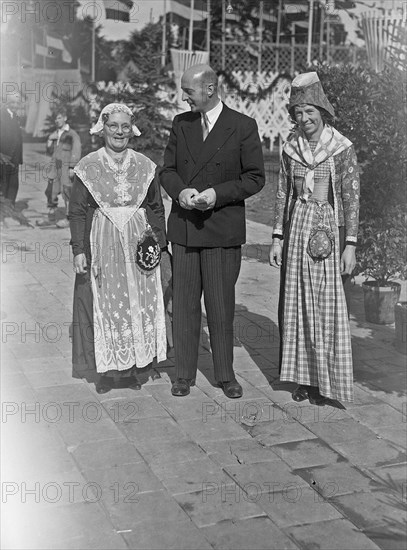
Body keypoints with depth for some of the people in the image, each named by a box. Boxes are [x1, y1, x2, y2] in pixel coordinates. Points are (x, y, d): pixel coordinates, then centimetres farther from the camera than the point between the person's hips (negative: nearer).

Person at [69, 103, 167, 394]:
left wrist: (159, 242, 0)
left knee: (139, 304, 3)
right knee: (105, 305, 1)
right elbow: (77, 212, 0)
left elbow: (156, 209, 9)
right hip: (102, 245, -2)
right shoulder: (88, 167, 0)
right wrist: (79, 250, -7)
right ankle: (109, 368, 12)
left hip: (139, 245, 2)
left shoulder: (144, 166, 6)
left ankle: (131, 368, 14)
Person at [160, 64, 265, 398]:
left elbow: (255, 178, -3)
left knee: (221, 306, 4)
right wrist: (180, 191, -11)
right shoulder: (181, 123, 9)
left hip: (222, 229, -3)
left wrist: (217, 194, -16)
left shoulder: (243, 127, -4)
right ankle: (184, 374, 18)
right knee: (184, 304, 7)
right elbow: (167, 170, 11)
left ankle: (226, 375, 19)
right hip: (183, 227, 4)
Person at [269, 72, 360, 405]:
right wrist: (278, 237, 7)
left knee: (327, 304, -1)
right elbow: (283, 194, 12)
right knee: (297, 303, 7)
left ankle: (326, 380, 11)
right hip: (296, 228, 4)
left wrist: (350, 245, -9)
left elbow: (351, 199, -5)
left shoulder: (343, 149, -5)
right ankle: (303, 377, 18)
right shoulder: (291, 148, 8)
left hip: (328, 229, -4)